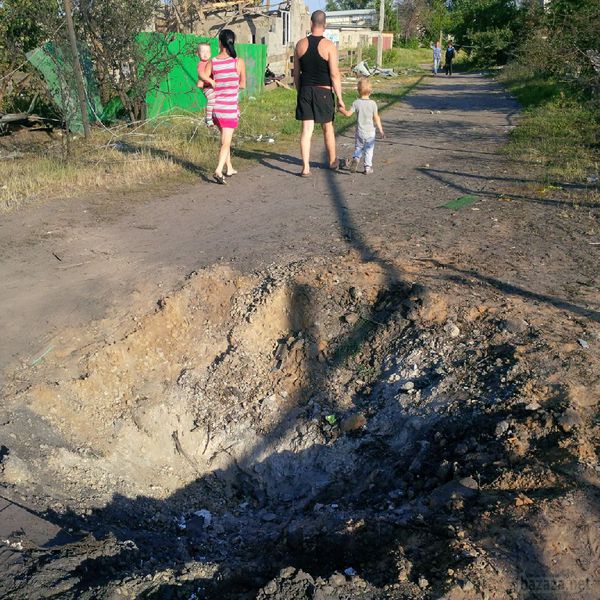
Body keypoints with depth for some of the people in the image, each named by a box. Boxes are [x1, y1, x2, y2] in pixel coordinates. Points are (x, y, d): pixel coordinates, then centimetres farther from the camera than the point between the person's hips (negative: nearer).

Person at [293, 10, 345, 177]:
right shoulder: (329, 46, -9)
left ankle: (306, 167, -3)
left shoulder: (300, 44, 3)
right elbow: (334, 75, -11)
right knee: (327, 128, 14)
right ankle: (332, 161, 30)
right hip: (323, 92, -2)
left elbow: (296, 73, 8)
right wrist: (339, 98, -5)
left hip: (305, 91, 2)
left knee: (306, 129, 2)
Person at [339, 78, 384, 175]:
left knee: (358, 148, 16)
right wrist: (381, 130, 3)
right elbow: (376, 118, -5)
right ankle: (368, 167, 9)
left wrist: (341, 109, 13)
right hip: (370, 132, 0)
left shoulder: (356, 103, -7)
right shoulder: (373, 103, -6)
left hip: (359, 132, 0)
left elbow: (348, 114, -5)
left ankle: (355, 158, -11)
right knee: (369, 150, 9)